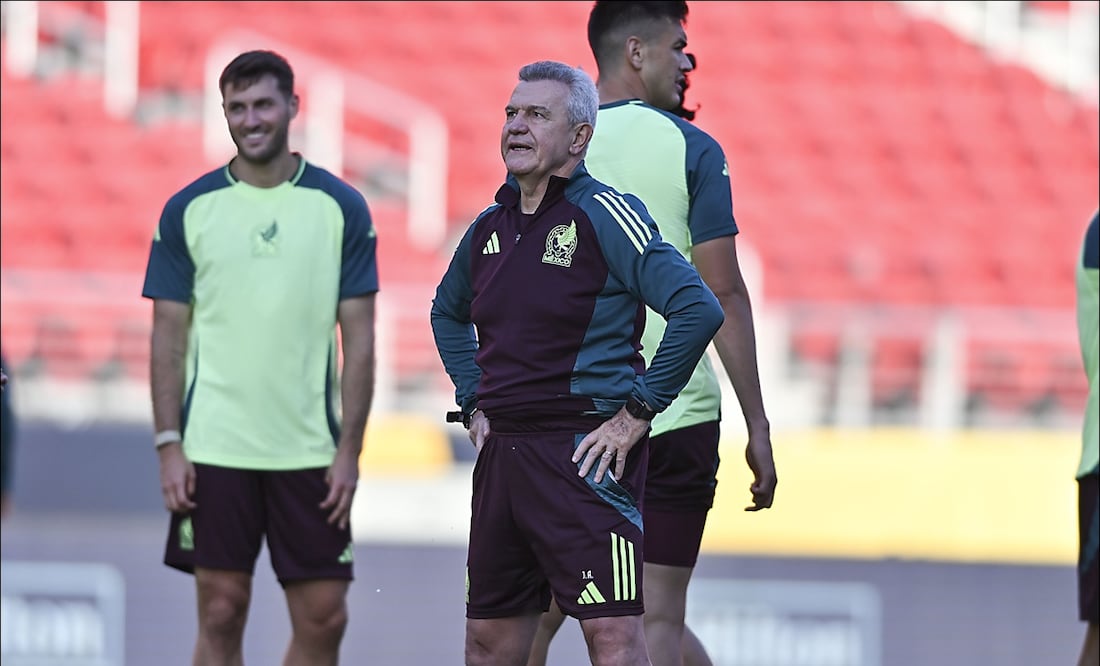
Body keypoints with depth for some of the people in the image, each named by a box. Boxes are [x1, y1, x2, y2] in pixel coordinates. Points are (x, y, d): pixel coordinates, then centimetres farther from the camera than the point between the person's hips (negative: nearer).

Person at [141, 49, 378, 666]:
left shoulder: (342, 208, 3)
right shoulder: (189, 210, 3)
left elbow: (360, 339, 3)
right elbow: (169, 337, 5)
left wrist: (349, 448, -4)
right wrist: (169, 445, -4)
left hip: (309, 449, 0)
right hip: (215, 447, 0)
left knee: (324, 616, 0)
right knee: (221, 614, -1)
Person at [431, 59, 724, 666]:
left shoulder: (603, 216, -9)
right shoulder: (490, 227, 13)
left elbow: (699, 309, -19)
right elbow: (448, 313, 34)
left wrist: (636, 415, -17)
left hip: (584, 452, -8)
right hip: (502, 452, 8)